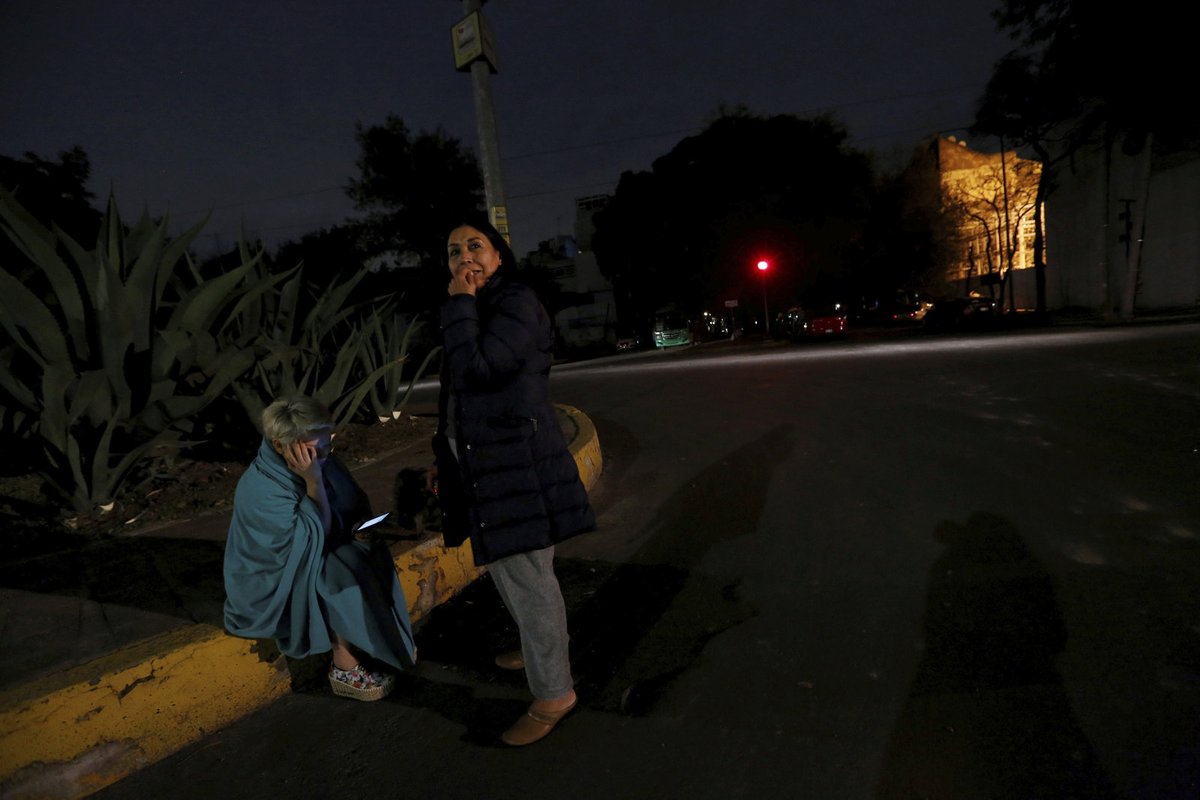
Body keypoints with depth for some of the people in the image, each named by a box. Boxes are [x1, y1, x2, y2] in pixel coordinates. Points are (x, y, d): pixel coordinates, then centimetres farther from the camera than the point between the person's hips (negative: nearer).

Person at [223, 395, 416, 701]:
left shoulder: (318, 458, -8)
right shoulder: (260, 490, -29)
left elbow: (356, 500, 4)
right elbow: (316, 538, -27)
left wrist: (362, 523, -16)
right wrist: (313, 482, -34)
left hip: (313, 560, 7)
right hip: (272, 582, -7)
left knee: (368, 557, -12)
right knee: (347, 572, -28)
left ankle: (389, 643, 1)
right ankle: (346, 667, -14)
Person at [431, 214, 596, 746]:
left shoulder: (518, 303, -12)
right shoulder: (474, 314, 16)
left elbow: (476, 371, -26)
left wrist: (458, 303, -14)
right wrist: (446, 457, 20)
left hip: (518, 466, -10)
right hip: (485, 466, 10)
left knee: (526, 577, -2)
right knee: (504, 568, 22)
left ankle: (553, 694, 16)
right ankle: (540, 650, 45)